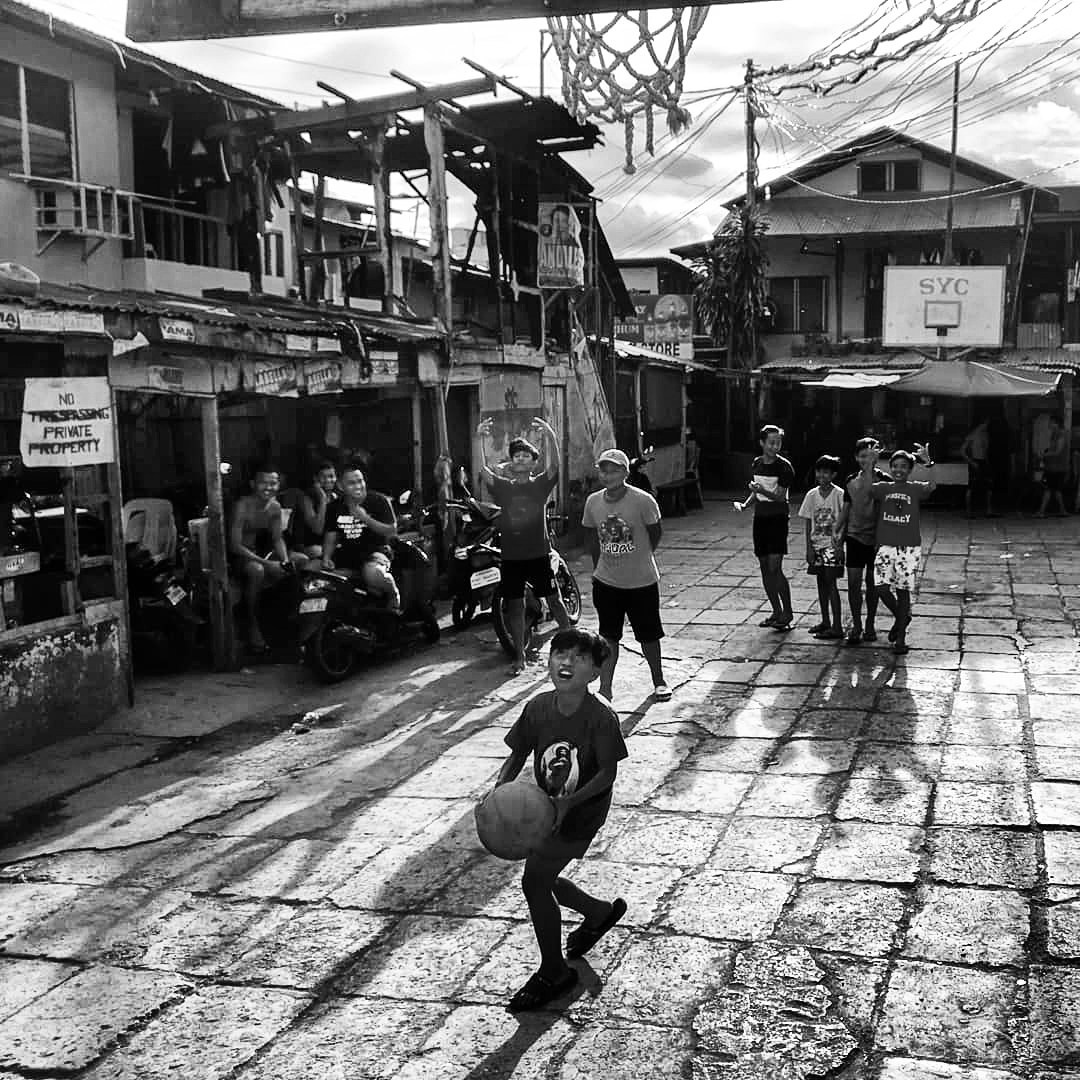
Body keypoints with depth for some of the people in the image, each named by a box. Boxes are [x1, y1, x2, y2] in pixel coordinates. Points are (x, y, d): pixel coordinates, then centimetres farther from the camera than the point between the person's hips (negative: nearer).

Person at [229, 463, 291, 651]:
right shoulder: (242, 506, -23)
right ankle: (252, 625, -20)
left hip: (258, 552, 7)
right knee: (257, 570, -36)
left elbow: (278, 538, 7)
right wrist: (265, 562, -33)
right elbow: (235, 545, -26)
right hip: (236, 555, -7)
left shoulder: (275, 507, -1)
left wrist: (285, 561, -13)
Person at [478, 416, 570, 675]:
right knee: (514, 607, 6)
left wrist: (550, 436, -36)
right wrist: (479, 439, -25)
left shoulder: (540, 484, 1)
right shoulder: (503, 487, 6)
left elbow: (553, 465, -18)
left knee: (554, 600, 4)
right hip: (511, 556, 2)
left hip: (539, 554, -2)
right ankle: (520, 656, 16)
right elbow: (483, 469, -9)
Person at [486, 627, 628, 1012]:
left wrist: (568, 801, -30)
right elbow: (518, 755, 0)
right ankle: (600, 912, 47)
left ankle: (553, 973, 10)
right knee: (542, 879, 16)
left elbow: (608, 773, -19)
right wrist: (499, 790, -16)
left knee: (534, 881, -10)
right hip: (545, 807, 6)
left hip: (581, 812, -6)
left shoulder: (601, 718, -24)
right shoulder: (538, 708, -10)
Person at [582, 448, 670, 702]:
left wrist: (640, 557, 9)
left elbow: (655, 533, -1)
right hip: (606, 582, 3)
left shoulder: (643, 501, -17)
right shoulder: (593, 502, -5)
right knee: (608, 636, 6)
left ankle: (659, 681, 31)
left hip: (642, 582, -2)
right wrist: (599, 565, 8)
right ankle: (605, 688, 15)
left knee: (648, 635, 12)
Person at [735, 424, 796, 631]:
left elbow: (780, 496, -15)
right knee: (765, 569, 7)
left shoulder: (784, 466, -9)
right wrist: (745, 504, 3)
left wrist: (763, 491, -31)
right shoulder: (756, 464, 9)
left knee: (775, 568, -13)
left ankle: (788, 612, -2)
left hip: (777, 520, -6)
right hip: (760, 519, 6)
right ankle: (776, 612, 17)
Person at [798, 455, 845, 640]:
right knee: (821, 583, 11)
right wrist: (809, 547, 1)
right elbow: (808, 523, 7)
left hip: (833, 545, -5)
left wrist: (840, 545, -12)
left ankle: (837, 626, -8)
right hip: (816, 545, 5)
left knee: (831, 583, -9)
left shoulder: (839, 495, -8)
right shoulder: (812, 495, 4)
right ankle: (825, 621, 22)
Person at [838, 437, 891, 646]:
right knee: (853, 582, -2)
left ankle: (870, 625, 22)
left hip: (876, 537, -3)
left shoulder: (883, 480, -6)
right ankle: (856, 627, 8)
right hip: (854, 536, 3)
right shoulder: (851, 481, 6)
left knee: (872, 582, 7)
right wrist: (839, 533, 9)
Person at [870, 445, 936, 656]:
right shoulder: (883, 488, 9)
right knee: (881, 588, -9)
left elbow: (932, 486, -16)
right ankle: (901, 617, 21)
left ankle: (900, 638, 11)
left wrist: (928, 463, -23)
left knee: (903, 590, 1)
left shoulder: (915, 489, 3)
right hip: (886, 545, 2)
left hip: (910, 547, -2)